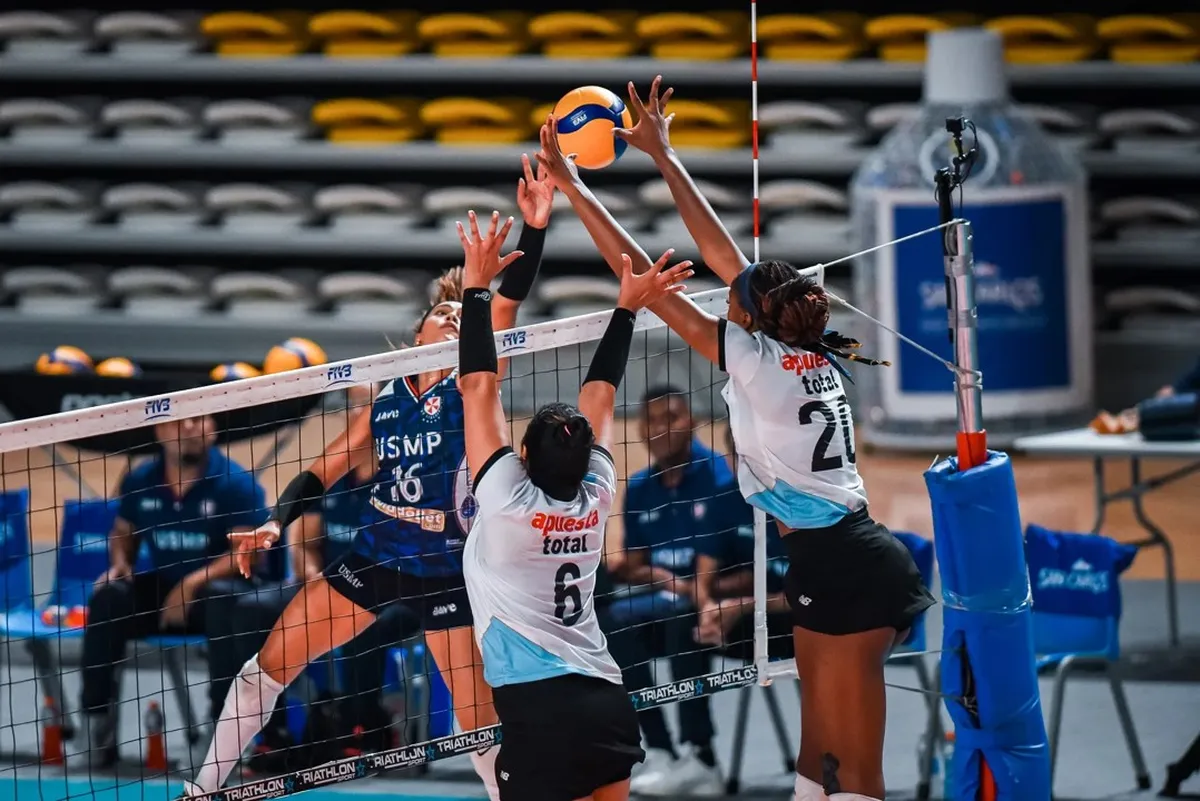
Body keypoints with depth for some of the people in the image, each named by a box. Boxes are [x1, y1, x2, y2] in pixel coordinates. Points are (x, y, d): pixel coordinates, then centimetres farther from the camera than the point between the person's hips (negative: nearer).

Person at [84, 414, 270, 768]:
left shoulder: (236, 482, -11)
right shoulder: (140, 481, 2)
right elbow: (122, 533, 19)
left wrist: (195, 582, -26)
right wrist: (120, 564, -4)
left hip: (214, 587, -4)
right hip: (159, 590, 4)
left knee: (222, 600, -39)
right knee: (108, 598, -24)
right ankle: (98, 716, -20)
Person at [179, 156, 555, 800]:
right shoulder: (387, 400, 5)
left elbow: (506, 310, -20)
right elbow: (326, 469, 12)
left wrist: (534, 227, -32)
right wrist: (277, 523, -3)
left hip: (442, 570, -4)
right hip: (373, 555, 4)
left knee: (478, 719, -4)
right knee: (272, 660, 5)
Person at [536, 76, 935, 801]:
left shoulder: (757, 358, -10)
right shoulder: (812, 352, 9)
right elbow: (721, 252, 18)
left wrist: (573, 187, -5)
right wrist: (663, 156, 24)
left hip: (839, 572, -9)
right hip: (859, 557, 9)